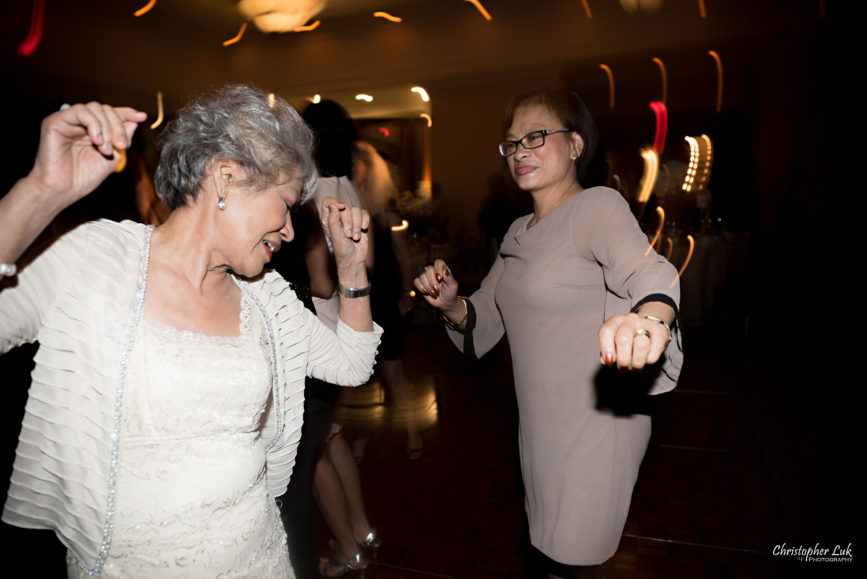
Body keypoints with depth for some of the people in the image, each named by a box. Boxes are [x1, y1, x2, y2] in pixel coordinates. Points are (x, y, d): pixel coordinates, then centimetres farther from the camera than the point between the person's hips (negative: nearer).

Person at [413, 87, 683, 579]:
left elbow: (647, 269, -35)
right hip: (541, 424, 7)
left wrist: (650, 317, -57)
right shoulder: (518, 233, 9)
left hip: (596, 425, -7)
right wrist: (452, 305, -10)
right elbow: (483, 321, 12)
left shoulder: (597, 206, -15)